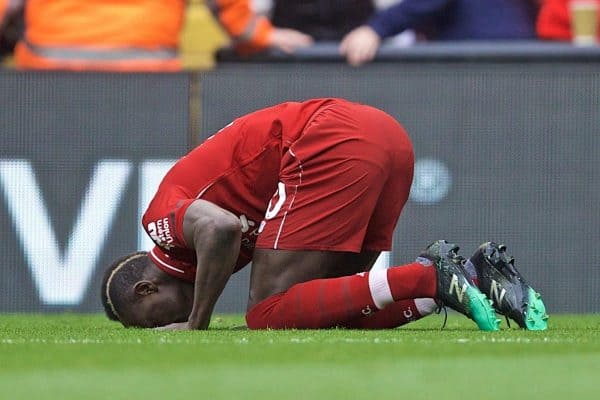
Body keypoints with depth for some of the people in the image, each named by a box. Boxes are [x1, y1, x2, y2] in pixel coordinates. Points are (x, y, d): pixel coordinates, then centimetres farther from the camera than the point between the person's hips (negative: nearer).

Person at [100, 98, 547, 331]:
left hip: (335, 145, -10)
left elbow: (222, 229, -19)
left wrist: (197, 326, -10)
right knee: (330, 308, 12)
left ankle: (427, 277, -18)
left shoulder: (164, 216, 2)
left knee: (269, 315, -7)